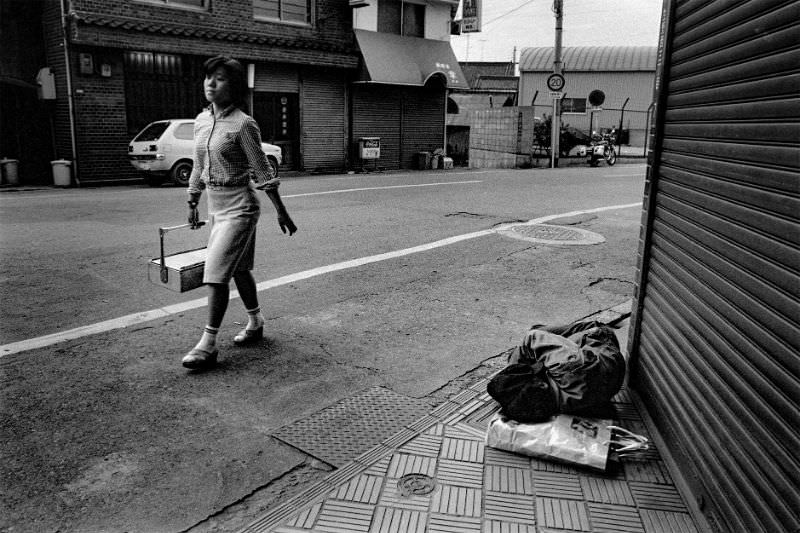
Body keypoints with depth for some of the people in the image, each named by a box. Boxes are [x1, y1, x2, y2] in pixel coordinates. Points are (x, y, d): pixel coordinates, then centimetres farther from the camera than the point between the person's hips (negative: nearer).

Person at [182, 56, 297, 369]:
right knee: (239, 269, 18)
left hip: (239, 207, -8)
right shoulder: (201, 120, 7)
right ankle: (255, 324, 35)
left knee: (216, 273, -10)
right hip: (216, 206, 8)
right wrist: (192, 205, 21)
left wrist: (282, 213, -10)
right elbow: (199, 168, 16)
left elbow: (262, 172, -12)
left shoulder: (243, 124, -14)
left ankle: (208, 345, -1)